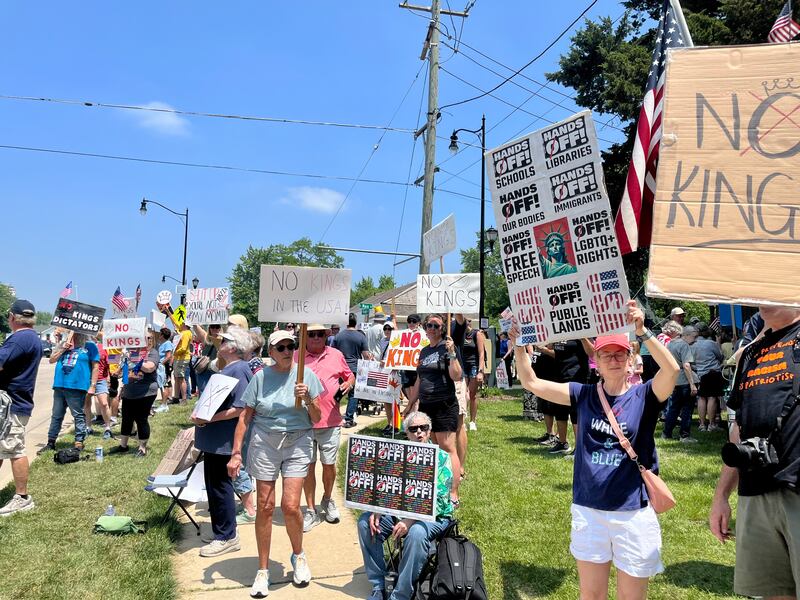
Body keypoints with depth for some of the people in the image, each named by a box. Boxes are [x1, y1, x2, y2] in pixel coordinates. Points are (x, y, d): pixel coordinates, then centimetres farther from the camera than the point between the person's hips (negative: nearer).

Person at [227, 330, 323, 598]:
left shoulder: (306, 374, -2)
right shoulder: (260, 377, -2)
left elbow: (316, 419, 1)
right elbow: (245, 417, 2)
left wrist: (308, 399, -17)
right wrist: (236, 453, -2)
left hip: (297, 444, -1)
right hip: (264, 444, 1)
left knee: (290, 506, -8)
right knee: (264, 507, 4)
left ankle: (298, 555, 23)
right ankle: (263, 570, 21)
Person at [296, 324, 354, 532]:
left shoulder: (336, 355, 7)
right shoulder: (296, 356, 3)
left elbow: (350, 375, 20)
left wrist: (349, 383, -1)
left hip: (330, 421, 1)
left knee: (329, 464, 10)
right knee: (308, 465, 6)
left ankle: (327, 500, 36)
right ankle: (311, 511, 19)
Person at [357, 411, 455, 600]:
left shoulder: (441, 458, -6)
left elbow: (438, 499, -16)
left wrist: (411, 520, -28)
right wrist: (377, 510, -16)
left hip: (433, 516, -4)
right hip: (399, 511, 5)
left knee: (416, 533, -36)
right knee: (365, 522, -16)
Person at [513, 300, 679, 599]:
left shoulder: (644, 396, -6)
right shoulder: (584, 394, 2)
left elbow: (671, 369, -26)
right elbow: (531, 382, 1)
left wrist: (642, 332, -37)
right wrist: (519, 344, -10)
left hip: (633, 514, -2)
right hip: (588, 511, 2)